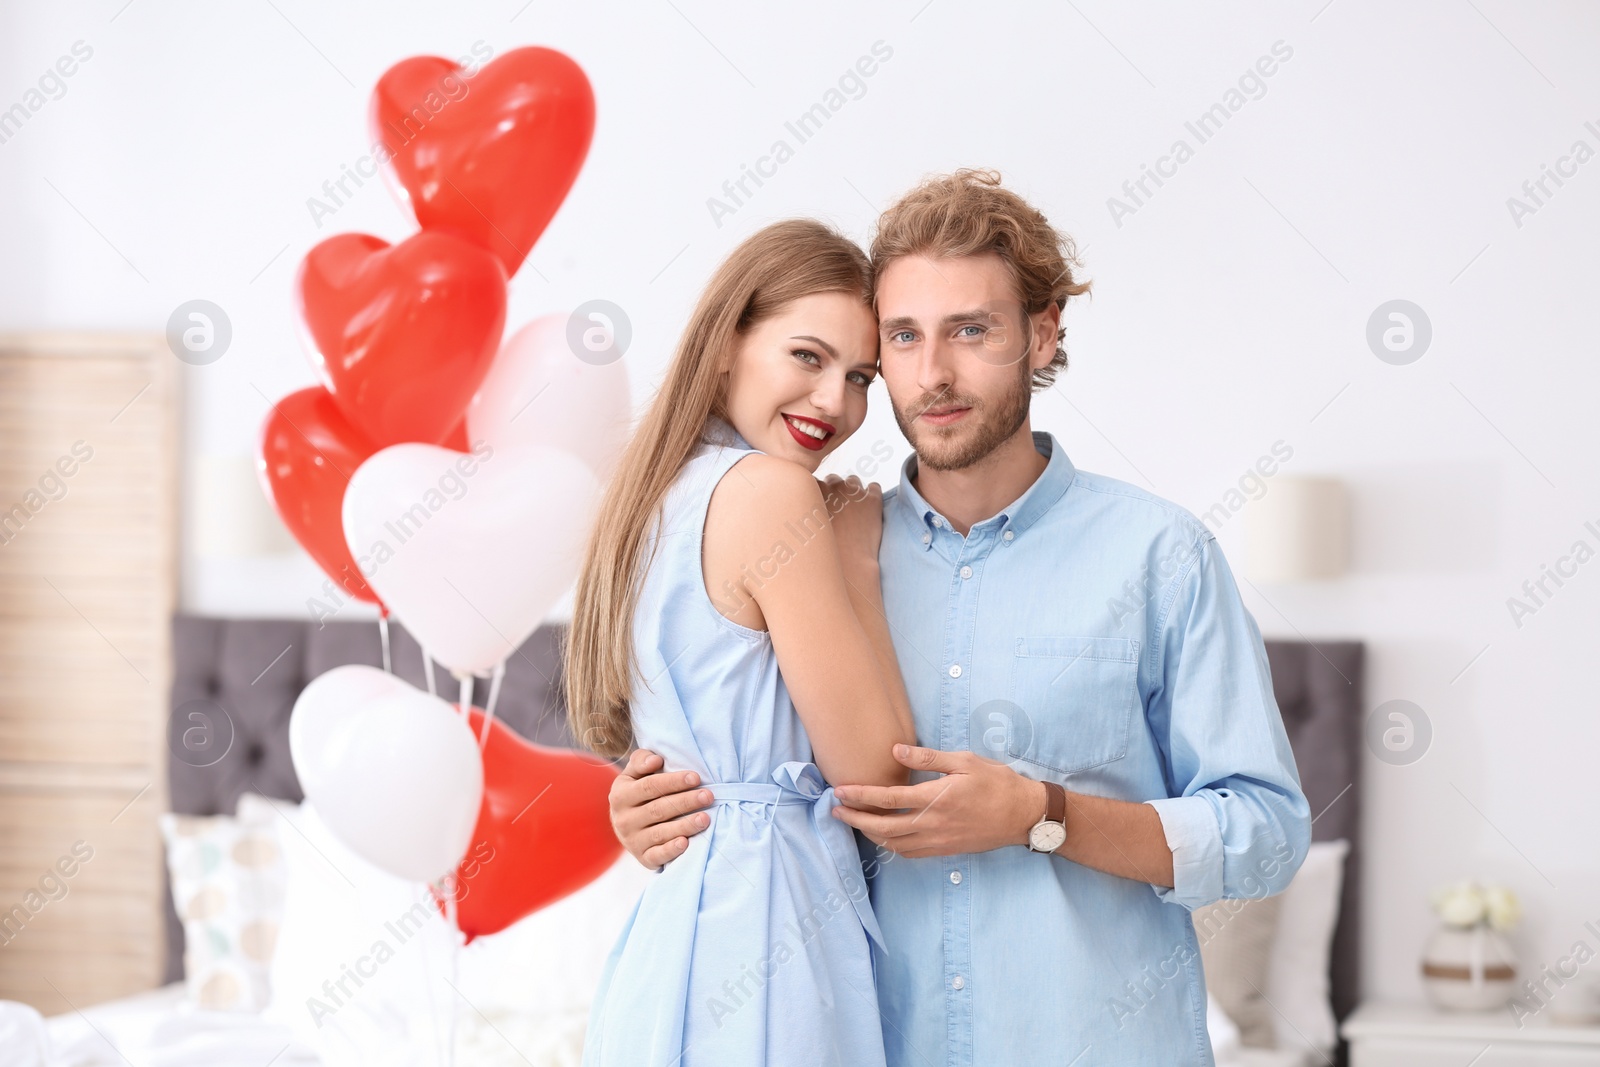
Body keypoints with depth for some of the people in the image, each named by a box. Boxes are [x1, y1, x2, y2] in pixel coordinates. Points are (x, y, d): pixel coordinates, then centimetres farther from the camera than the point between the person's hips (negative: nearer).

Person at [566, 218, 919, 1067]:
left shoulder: (661, 491, 14)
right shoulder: (770, 489, -13)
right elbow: (876, 770, -11)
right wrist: (857, 563, -3)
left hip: (680, 905, 9)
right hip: (763, 910, -9)